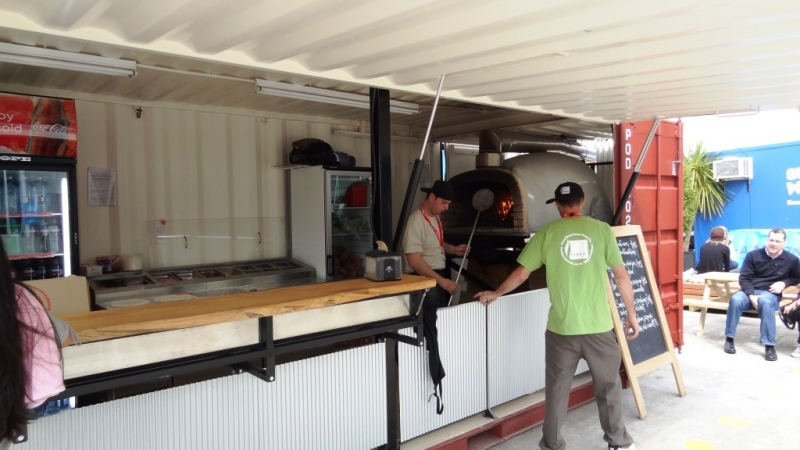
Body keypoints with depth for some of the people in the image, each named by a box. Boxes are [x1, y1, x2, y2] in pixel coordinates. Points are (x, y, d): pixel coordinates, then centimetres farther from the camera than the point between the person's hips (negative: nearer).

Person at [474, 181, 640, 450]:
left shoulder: (547, 233, -2)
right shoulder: (602, 230, -1)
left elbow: (521, 274, 0)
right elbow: (622, 276, 0)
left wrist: (496, 293, 17)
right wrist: (631, 314, 11)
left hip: (561, 327, 0)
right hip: (599, 326, 1)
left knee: (557, 388, 13)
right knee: (609, 386, 18)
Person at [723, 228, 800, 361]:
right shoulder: (753, 255, -1)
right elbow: (744, 278, -1)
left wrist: (784, 283, -6)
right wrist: (751, 296, -16)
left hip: (770, 293, -1)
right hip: (750, 291, 1)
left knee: (765, 302, -39)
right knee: (735, 299, -34)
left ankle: (769, 345, -33)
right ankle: (729, 338, -22)